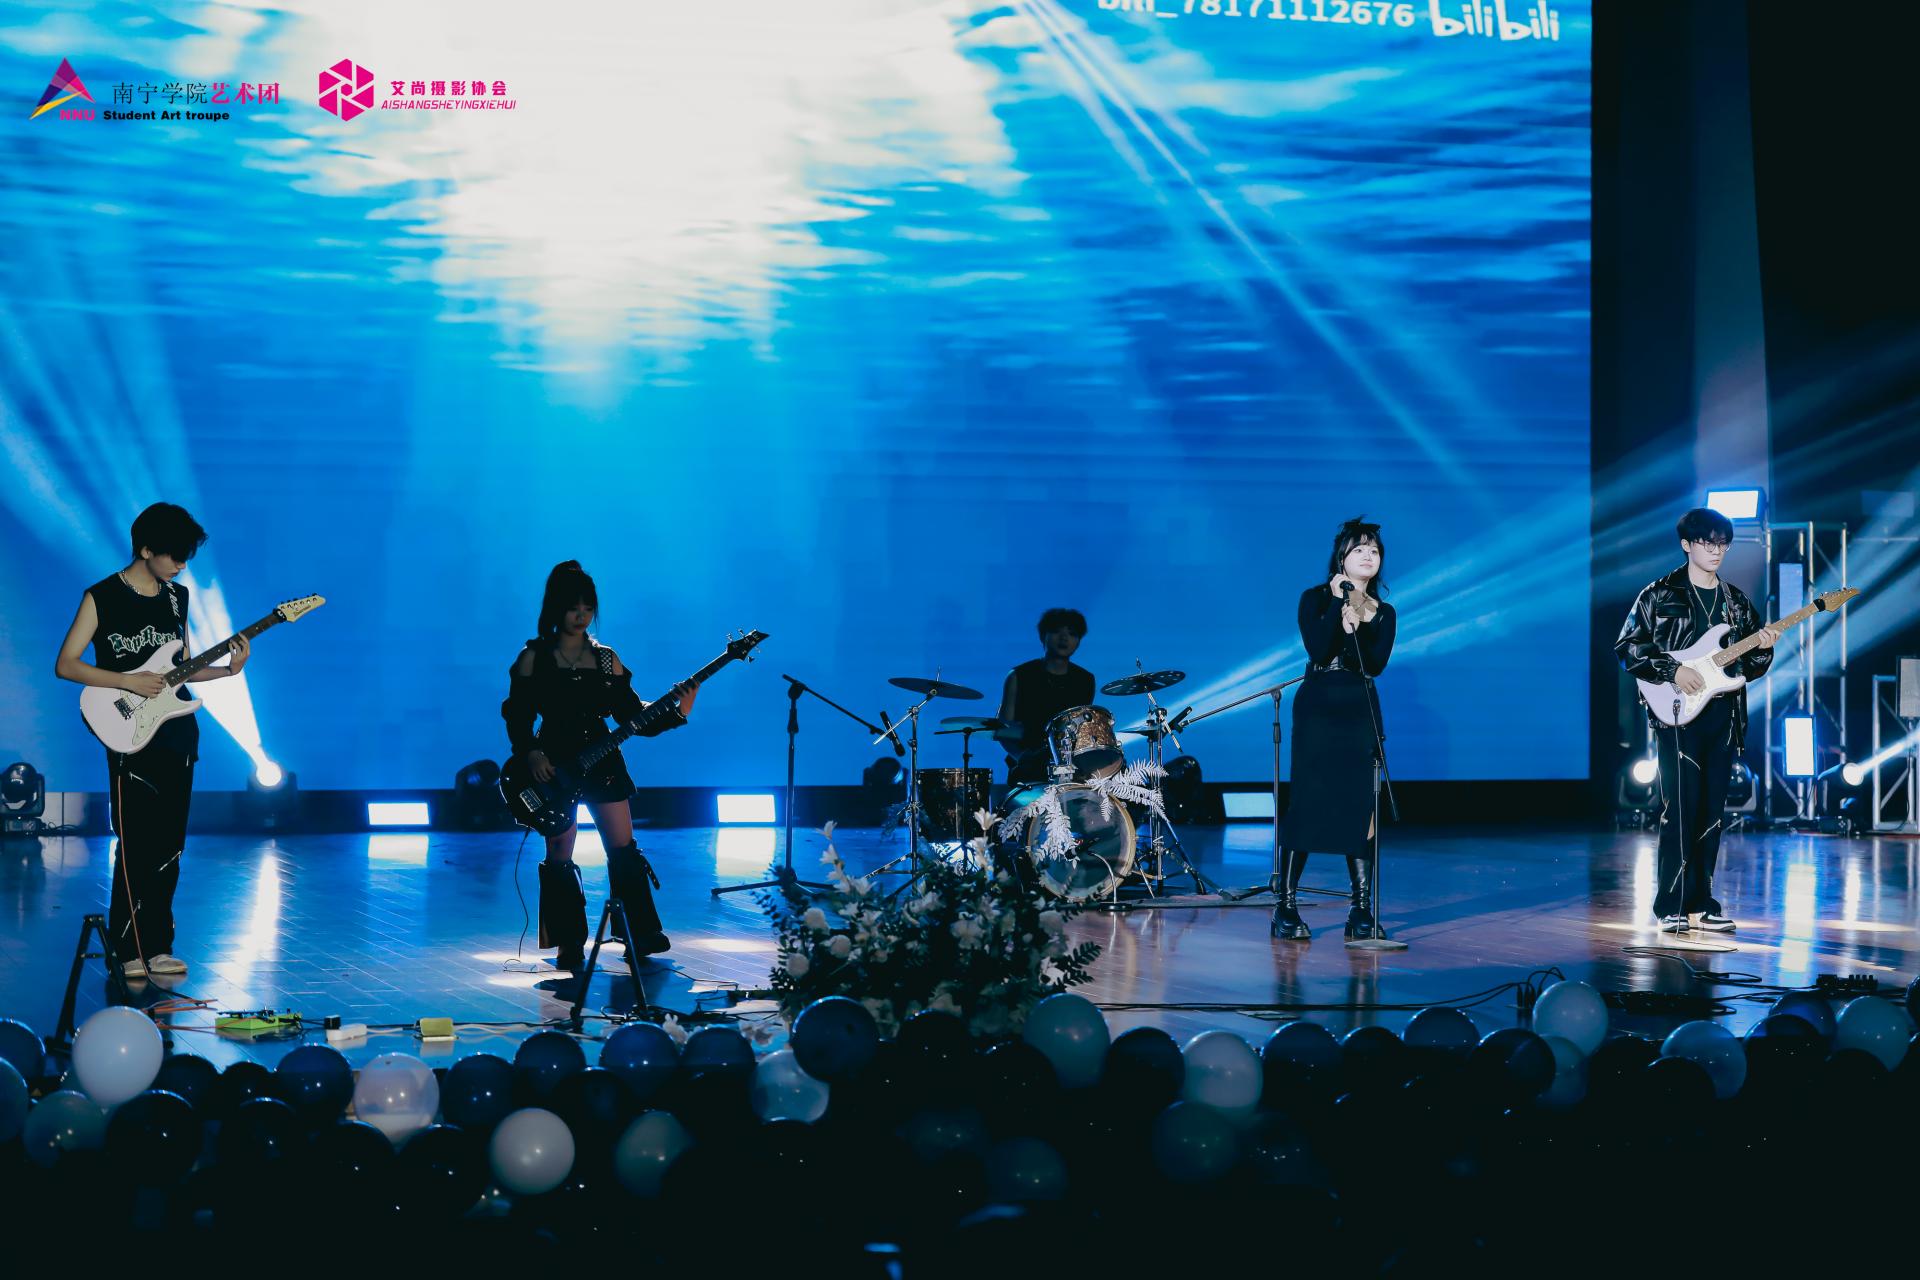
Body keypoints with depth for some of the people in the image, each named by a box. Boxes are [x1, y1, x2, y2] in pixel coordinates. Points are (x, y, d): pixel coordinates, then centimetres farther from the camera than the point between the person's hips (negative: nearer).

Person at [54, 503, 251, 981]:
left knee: (169, 847, 6)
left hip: (178, 734, 6)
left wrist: (226, 669, 1)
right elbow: (65, 665, -8)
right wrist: (129, 681, -17)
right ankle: (130, 951, -3)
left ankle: (156, 946, 12)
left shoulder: (177, 597, 12)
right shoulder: (102, 597, -5)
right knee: (136, 847, -8)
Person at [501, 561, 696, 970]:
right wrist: (531, 754, -15)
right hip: (553, 768, -2)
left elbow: (632, 716, 5)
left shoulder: (606, 659, 8)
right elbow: (517, 716, 0)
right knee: (559, 856, 0)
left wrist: (675, 712, -9)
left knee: (624, 851, -2)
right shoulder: (534, 658, 0)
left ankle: (642, 935, 3)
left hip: (602, 763, 2)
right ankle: (570, 945, 7)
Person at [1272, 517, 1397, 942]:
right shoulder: (1316, 599, 2)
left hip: (1361, 715, 3)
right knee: (1306, 804, -7)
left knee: (1362, 808, -1)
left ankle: (1361, 911, 3)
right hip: (1317, 711, -3)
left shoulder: (1383, 613, 10)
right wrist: (1338, 603, -15)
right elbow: (1317, 650, -14)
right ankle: (1285, 907, -3)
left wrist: (1355, 626, -17)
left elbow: (1376, 664, -5)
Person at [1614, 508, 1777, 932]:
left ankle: (1700, 902, 12)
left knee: (1711, 812, 6)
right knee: (1680, 807, -10)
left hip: (1723, 715, 5)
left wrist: (1762, 650, -4)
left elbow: (1748, 668, 17)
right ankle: (1671, 906, -8)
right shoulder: (1659, 595, 0)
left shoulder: (1738, 602, 15)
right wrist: (1671, 672, -14)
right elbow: (1626, 648, -4)